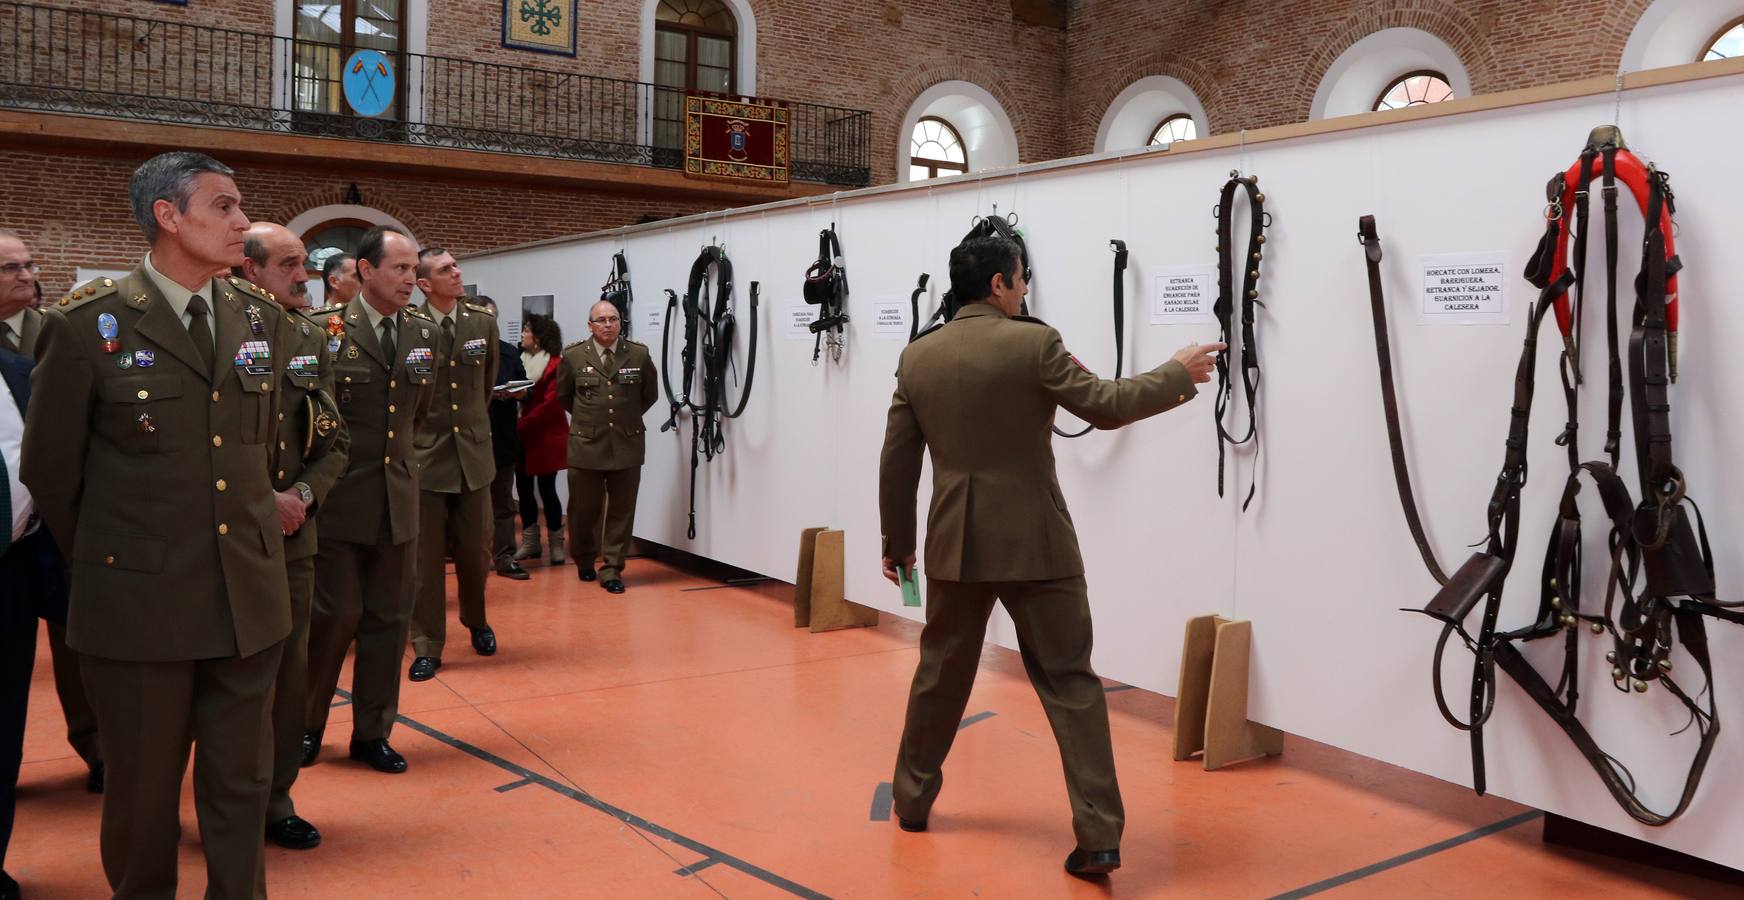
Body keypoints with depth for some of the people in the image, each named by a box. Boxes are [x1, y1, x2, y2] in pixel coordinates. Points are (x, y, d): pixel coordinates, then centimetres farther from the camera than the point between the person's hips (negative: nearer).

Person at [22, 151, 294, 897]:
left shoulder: (262, 318, 5)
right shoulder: (85, 324, -8)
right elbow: (49, 469, 1)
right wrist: (107, 558, 10)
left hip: (248, 596, 3)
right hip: (139, 599, -3)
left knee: (240, 784, 13)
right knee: (141, 790, 12)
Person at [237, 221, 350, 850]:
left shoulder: (312, 341, 8)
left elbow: (335, 440, 9)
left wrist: (302, 496, -7)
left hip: (292, 533, 5)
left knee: (289, 669, 10)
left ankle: (275, 799, 24)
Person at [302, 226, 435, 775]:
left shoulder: (425, 335, 6)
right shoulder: (322, 330, -8)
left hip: (397, 497, 5)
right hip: (338, 498, -4)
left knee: (388, 620, 9)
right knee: (334, 614, 1)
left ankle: (372, 734, 21)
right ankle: (306, 724, 23)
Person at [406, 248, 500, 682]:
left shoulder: (483, 321, 2)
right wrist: (410, 431, 6)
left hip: (473, 452, 3)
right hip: (424, 453, -3)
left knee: (475, 550, 12)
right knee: (425, 557, 4)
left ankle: (476, 623, 36)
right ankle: (427, 647, 16)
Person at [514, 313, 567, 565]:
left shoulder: (556, 365, -10)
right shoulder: (522, 361, 12)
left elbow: (551, 403, -15)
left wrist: (521, 425, -16)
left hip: (546, 437, -6)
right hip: (523, 436, 6)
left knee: (546, 489, -3)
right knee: (523, 488, 7)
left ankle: (556, 544, 8)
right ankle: (530, 542, 17)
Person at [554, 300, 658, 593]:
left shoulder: (639, 354, -1)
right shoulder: (573, 355, -2)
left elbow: (650, 394, 13)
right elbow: (563, 396, 12)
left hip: (627, 445, 1)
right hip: (586, 446, 0)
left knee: (621, 511, 3)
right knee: (584, 510, 9)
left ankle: (612, 570, 13)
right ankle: (585, 561, 32)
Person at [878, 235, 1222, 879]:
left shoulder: (917, 357, 4)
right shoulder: (1034, 343, -9)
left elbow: (897, 462, 7)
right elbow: (1105, 406, -8)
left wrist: (897, 542, 17)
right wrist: (1177, 374, 6)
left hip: (956, 542, 4)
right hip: (1036, 542, -4)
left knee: (940, 675, 19)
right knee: (1070, 684, 2)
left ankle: (912, 800, 32)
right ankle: (1099, 835, -1)